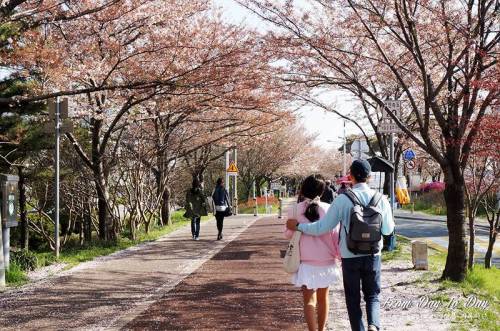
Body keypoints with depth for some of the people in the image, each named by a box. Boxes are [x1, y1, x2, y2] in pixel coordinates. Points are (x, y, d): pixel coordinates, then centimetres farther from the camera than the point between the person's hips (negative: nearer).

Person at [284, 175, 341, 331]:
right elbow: (336, 235, -5)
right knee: (323, 297, 19)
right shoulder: (328, 209, -8)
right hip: (326, 260, 2)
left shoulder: (295, 210, -7)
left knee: (309, 300, 2)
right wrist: (341, 255, 4)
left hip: (306, 261, -2)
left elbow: (288, 234, 3)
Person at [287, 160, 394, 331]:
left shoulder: (342, 199, -12)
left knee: (353, 299, 13)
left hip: (350, 257, -1)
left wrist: (298, 226, 1)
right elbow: (387, 230, 2)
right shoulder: (380, 199, -5)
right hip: (372, 256, 2)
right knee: (372, 295, 15)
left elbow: (322, 227, -11)